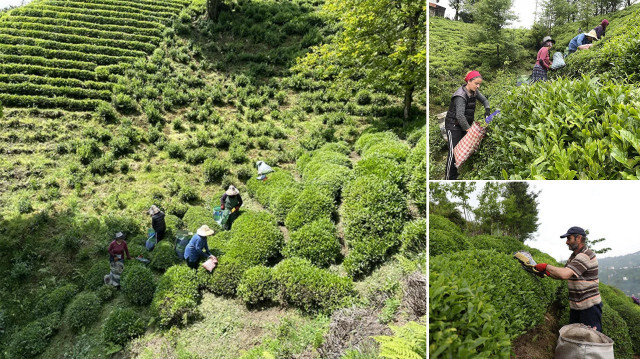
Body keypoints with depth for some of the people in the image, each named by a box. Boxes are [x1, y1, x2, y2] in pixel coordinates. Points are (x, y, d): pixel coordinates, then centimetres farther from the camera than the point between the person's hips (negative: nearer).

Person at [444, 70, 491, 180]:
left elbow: (484, 99, 19)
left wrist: (487, 109, -1)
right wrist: (469, 129, -28)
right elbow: (460, 116, -29)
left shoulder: (474, 92, 1)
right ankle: (450, 178, -4)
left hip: (465, 124, 8)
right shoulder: (460, 96, -24)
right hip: (453, 125, -8)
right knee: (454, 151, -10)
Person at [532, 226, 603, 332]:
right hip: (575, 306, 9)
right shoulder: (574, 256, 13)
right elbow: (564, 275, 17)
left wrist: (546, 266, -19)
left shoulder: (586, 256, -20)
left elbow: (565, 274, -31)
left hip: (590, 306, -9)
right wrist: (546, 272, 2)